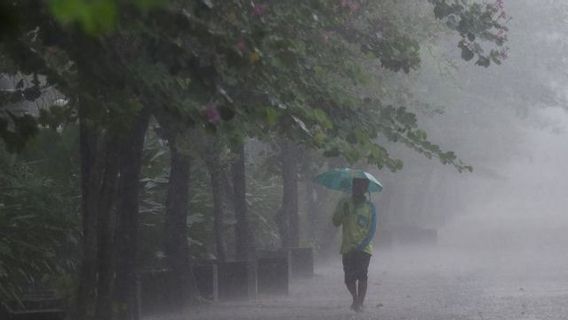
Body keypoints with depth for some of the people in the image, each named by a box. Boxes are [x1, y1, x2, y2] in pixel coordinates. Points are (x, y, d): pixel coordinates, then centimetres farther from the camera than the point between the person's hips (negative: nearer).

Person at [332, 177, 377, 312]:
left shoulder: (369, 207, 2)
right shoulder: (344, 203, 8)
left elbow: (372, 230, -3)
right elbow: (336, 222, 4)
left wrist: (361, 246, -15)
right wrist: (343, 213, -16)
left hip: (363, 248, -2)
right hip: (347, 248, 2)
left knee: (361, 276, -12)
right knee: (349, 278, 1)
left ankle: (360, 303, -5)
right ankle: (355, 299, 25)